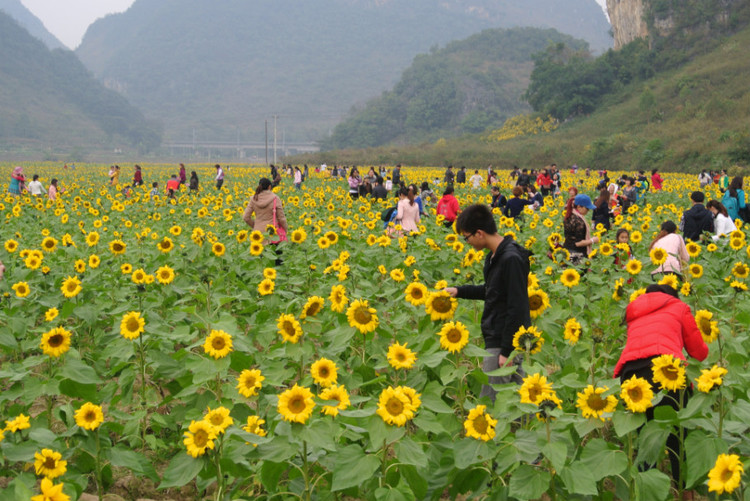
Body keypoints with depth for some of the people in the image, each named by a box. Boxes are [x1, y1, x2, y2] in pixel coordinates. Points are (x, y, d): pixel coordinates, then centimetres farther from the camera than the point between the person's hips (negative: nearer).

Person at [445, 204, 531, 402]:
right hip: (496, 339, 10)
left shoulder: (511, 259, -22)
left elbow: (517, 309, -22)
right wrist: (459, 291, 15)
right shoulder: (494, 256, 9)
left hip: (506, 343, -10)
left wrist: (507, 351, -19)